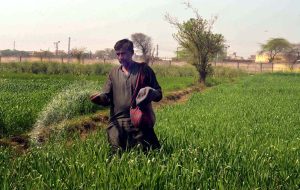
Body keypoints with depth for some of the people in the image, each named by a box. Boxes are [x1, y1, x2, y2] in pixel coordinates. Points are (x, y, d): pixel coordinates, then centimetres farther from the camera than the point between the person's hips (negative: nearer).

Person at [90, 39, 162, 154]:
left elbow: (159, 94, 3)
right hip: (117, 123, 2)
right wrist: (100, 98, -14)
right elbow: (107, 97, 9)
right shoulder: (114, 73, 11)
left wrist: (151, 93, -20)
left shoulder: (144, 69, 3)